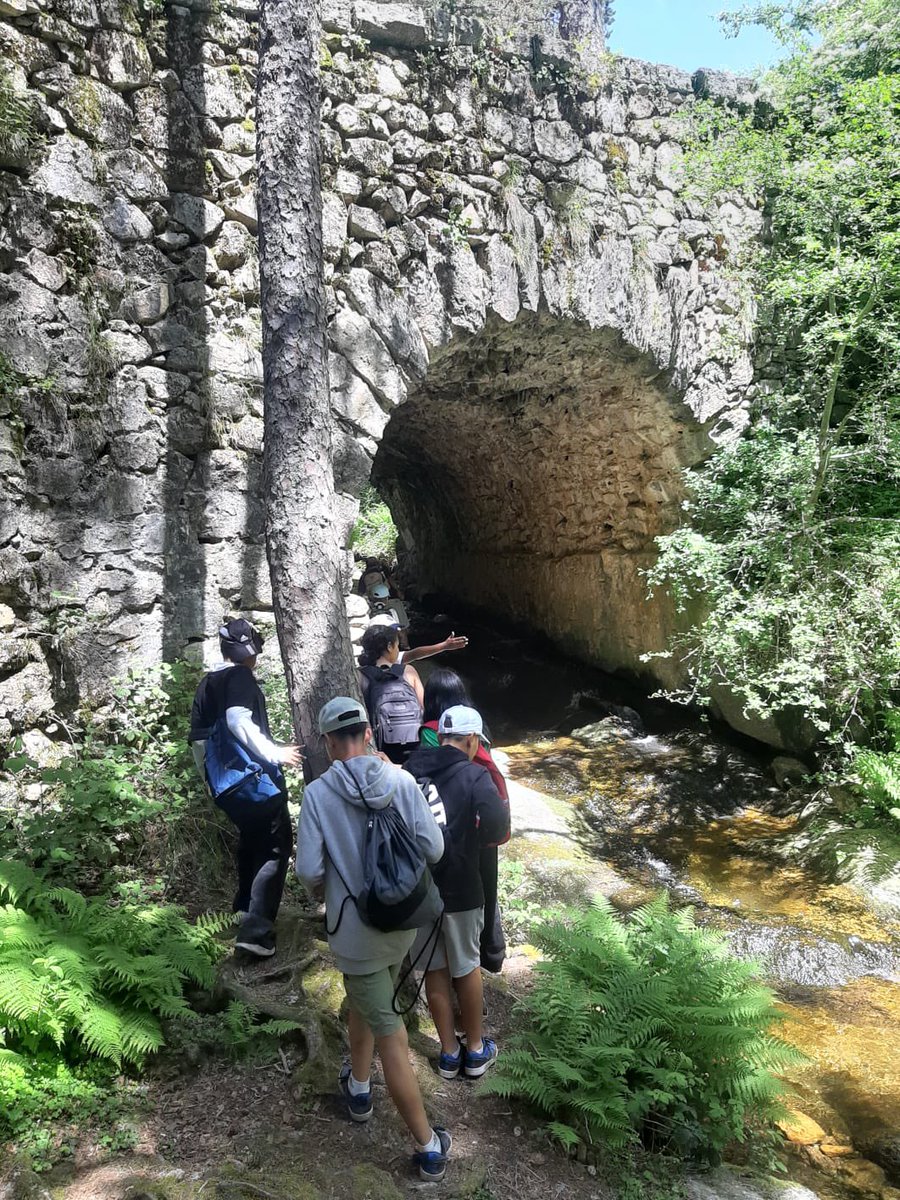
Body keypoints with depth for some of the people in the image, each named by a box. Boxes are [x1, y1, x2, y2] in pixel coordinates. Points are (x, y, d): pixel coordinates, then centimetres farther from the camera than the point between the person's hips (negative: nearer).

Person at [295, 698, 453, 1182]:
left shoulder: (317, 793, -18)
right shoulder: (402, 781, -12)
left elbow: (309, 871, -16)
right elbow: (432, 849, -9)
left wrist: (319, 888, 7)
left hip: (355, 930, -4)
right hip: (402, 921, 4)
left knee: (391, 1037, 8)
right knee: (364, 1002, 31)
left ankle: (429, 1148, 21)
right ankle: (358, 1086, 51)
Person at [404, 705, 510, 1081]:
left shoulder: (407, 771, 2)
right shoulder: (475, 776, -11)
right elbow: (499, 834, -14)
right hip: (458, 890, -3)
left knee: (435, 969, 17)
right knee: (466, 967, 15)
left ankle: (449, 1052, 28)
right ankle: (476, 1050, 29)